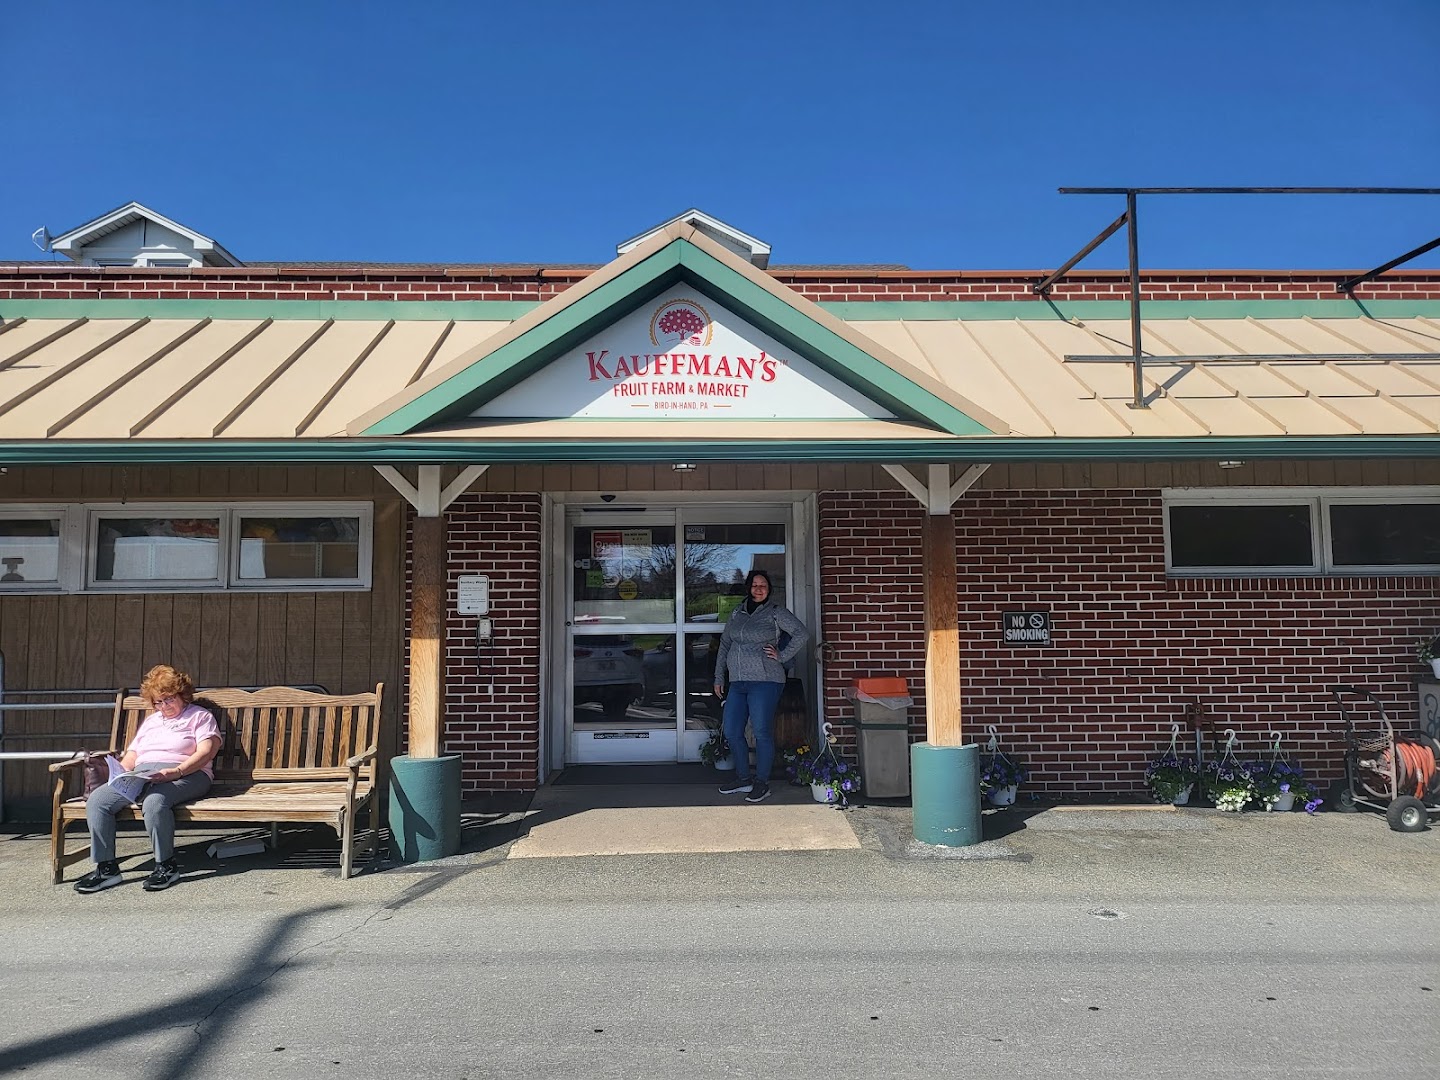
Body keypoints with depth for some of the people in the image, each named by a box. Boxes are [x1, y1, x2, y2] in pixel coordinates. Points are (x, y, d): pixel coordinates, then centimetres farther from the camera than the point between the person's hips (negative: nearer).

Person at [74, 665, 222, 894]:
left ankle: (166, 865, -23)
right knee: (97, 800, -19)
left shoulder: (200, 716, 11)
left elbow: (206, 751, -5)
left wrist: (176, 772, -20)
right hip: (140, 775, 6)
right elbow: (131, 755, 26)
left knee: (154, 801, -38)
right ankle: (106, 867, -16)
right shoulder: (150, 721, 33)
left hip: (184, 774, -6)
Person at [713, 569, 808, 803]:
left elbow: (801, 633, -9)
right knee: (731, 731, 7)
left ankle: (762, 783, 8)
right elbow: (724, 644, 19)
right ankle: (743, 779, 23)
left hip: (765, 681, -6)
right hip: (737, 683, 6)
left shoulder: (775, 613, -2)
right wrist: (719, 677, 15)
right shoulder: (736, 614, 14)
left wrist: (782, 656, -10)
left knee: (762, 732, -5)